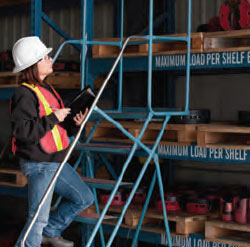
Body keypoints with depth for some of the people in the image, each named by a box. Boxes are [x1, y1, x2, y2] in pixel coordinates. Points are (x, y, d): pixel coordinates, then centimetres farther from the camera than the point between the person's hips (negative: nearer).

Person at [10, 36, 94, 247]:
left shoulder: (46, 89, 13)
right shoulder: (25, 95, -17)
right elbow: (22, 132, -28)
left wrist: (75, 124, -1)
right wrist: (53, 118, -23)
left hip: (56, 161, 9)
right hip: (38, 165, -9)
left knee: (84, 198, 16)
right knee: (38, 217, -6)